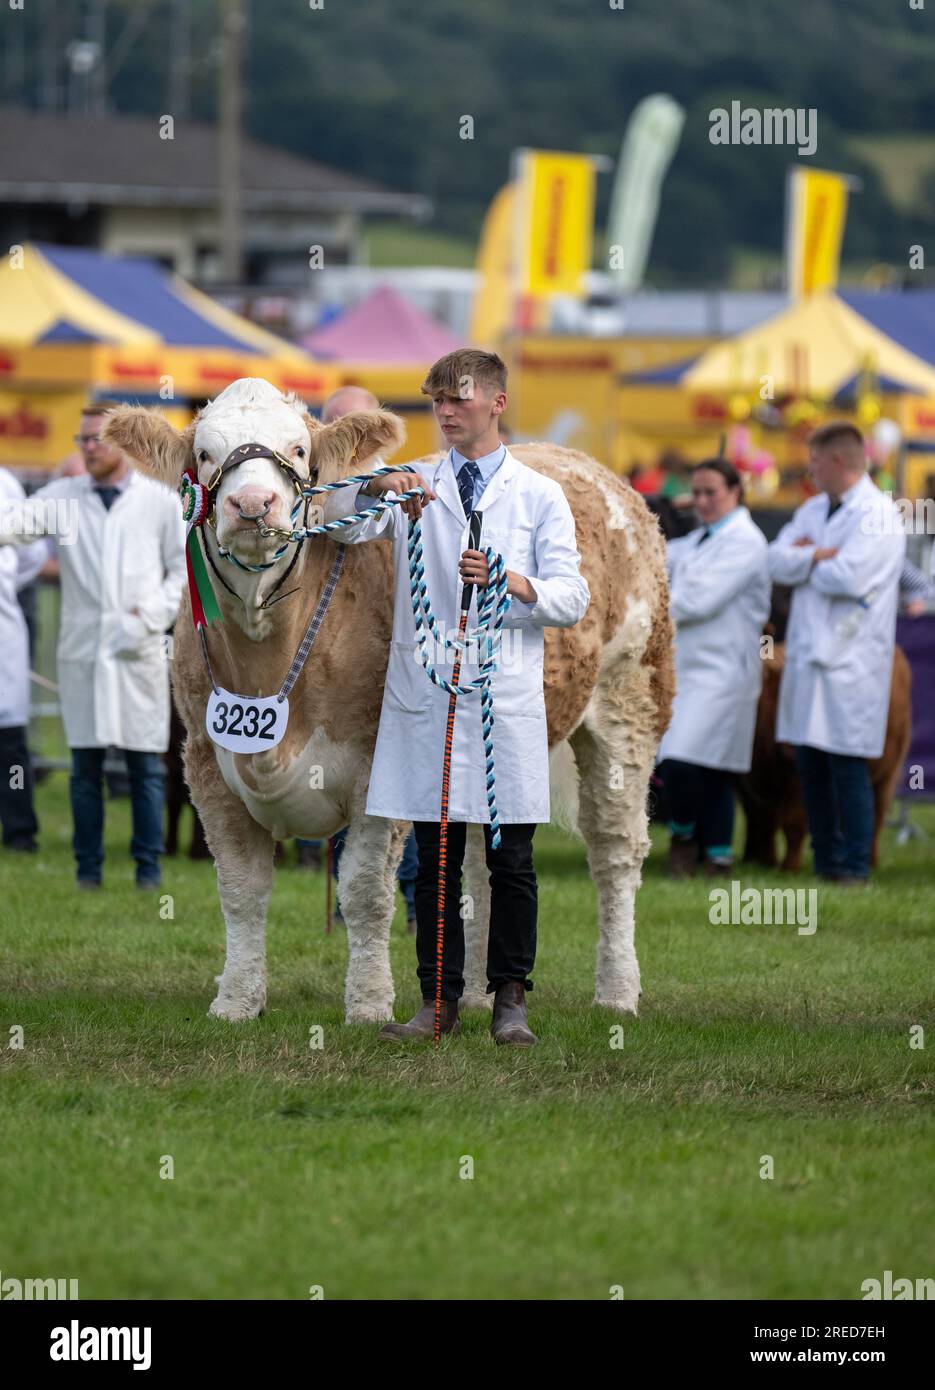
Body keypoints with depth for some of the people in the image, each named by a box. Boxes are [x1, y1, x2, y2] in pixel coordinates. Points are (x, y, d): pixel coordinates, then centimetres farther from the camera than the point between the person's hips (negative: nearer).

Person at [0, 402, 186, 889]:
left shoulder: (160, 502, 4)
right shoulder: (64, 497, 6)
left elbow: (184, 567, 7)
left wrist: (149, 617, -5)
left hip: (138, 649, -1)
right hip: (81, 647, 1)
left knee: (146, 762, 0)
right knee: (85, 762, 3)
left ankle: (148, 867, 7)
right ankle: (88, 867, 9)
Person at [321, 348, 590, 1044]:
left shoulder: (541, 495, 8)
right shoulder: (415, 483, 12)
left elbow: (573, 598, 1)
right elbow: (345, 527, -6)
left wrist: (514, 583, -19)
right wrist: (376, 490, -27)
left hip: (507, 699, -1)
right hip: (426, 697, 1)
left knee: (512, 862, 1)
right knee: (436, 861, 3)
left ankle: (511, 1000, 7)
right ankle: (440, 1001, 7)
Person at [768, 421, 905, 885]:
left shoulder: (877, 515, -10)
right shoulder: (814, 510, 16)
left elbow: (848, 577, -22)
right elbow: (777, 561, 5)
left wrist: (805, 558, -4)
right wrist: (821, 555, -11)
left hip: (850, 661, -8)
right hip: (808, 653, 8)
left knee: (847, 765, -5)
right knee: (810, 762, 10)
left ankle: (855, 865, 1)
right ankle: (826, 859, 19)